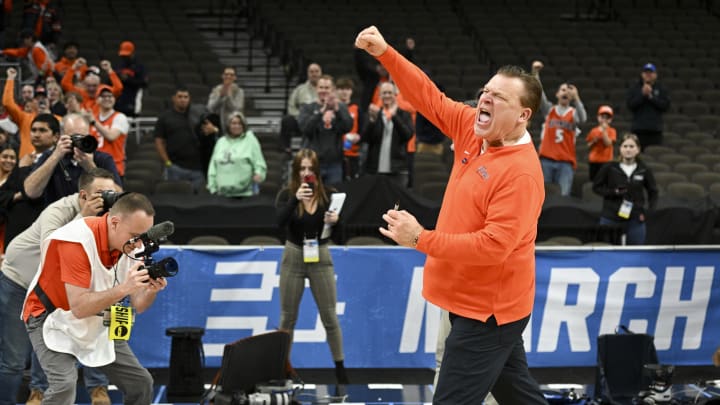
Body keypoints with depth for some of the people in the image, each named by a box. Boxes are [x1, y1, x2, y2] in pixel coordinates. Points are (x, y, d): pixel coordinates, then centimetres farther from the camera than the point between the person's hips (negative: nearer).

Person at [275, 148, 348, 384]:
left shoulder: (326, 195, -1)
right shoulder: (287, 194, -6)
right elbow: (280, 221, -23)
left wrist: (334, 221, -19)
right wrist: (295, 199, -37)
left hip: (321, 258, 1)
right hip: (294, 256, -1)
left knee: (330, 316, 3)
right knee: (288, 317, 7)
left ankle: (340, 368, 11)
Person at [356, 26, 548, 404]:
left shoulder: (521, 172, -25)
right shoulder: (475, 129, 0)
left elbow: (494, 245, -29)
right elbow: (430, 98, 6)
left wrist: (421, 239, -27)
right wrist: (385, 53, -8)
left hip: (487, 309, -9)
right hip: (475, 300, 9)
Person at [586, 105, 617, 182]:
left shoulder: (612, 131, -1)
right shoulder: (593, 131, 8)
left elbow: (608, 143, -15)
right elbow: (588, 146, 13)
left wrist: (604, 131, -17)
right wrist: (593, 141, -7)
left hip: (605, 161, -4)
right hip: (593, 161, 4)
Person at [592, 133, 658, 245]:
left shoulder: (644, 170, 0)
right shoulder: (610, 168, -4)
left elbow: (653, 192, 12)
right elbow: (596, 187, 4)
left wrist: (648, 211, -1)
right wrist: (613, 192, -12)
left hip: (635, 220, 1)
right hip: (611, 219, -1)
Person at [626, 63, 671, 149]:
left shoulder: (662, 89, 9)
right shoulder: (634, 88, 9)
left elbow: (666, 106, -2)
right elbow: (630, 105, -2)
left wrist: (651, 97, -9)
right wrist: (642, 94, -11)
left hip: (655, 129, 0)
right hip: (638, 129, 0)